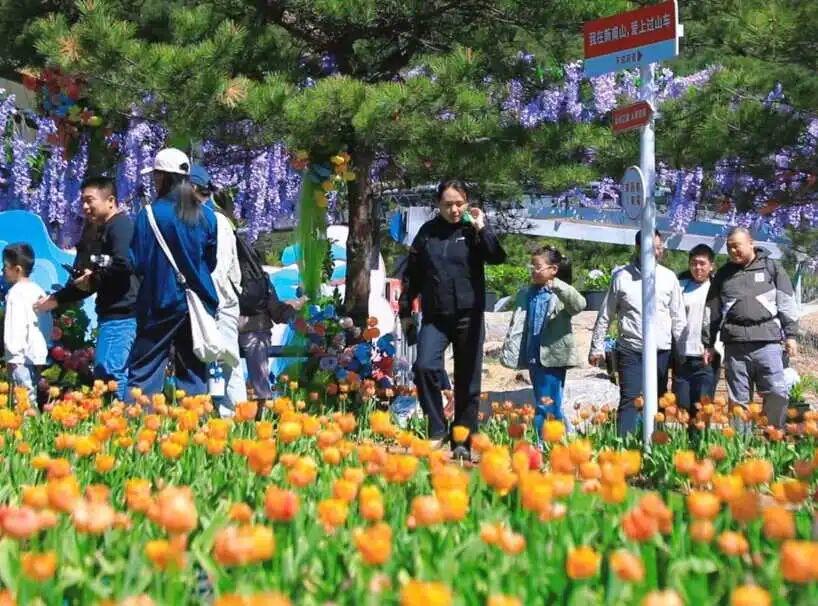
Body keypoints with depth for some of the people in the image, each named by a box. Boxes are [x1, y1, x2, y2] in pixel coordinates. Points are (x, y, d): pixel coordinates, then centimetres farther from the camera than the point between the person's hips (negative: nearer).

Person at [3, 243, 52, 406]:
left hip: (21, 357, -9)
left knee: (24, 399, -10)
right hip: (38, 354, 9)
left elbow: (16, 324, -17)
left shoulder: (16, 292, -12)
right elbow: (48, 323, 17)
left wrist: (13, 350, -13)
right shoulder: (38, 291, 14)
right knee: (31, 397, 13)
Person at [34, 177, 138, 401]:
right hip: (112, 314, 11)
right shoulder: (98, 232, 22)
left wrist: (94, 280, -9)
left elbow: (123, 266, -24)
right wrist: (55, 299, 21)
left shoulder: (120, 225, -9)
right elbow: (82, 280, 27)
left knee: (107, 375, -14)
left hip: (121, 315, -11)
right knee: (121, 375, 11)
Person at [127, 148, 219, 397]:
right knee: (194, 373, 8)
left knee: (144, 374, -1)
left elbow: (138, 263, -9)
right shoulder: (206, 216, 4)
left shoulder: (151, 214, -10)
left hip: (162, 303, -4)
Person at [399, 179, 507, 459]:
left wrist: (481, 228, -18)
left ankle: (463, 442, 14)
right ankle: (437, 429, -6)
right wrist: (405, 310, 12)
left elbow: (498, 257, -16)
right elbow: (412, 275, 13)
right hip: (434, 317, 1)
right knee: (425, 367, -20)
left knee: (468, 383, 4)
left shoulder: (474, 230, 1)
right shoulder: (427, 232, 7)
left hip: (469, 317, -1)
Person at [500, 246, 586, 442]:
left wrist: (559, 287, -39)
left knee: (546, 407, -10)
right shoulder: (526, 295, 12)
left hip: (553, 357, -7)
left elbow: (579, 305, -27)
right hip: (534, 357, 7)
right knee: (547, 407, 14)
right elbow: (516, 326, 15)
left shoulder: (561, 295, -6)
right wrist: (508, 351, 11)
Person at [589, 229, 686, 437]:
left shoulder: (668, 277, 7)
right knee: (630, 401, -11)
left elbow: (678, 318, 11)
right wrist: (597, 347, 3)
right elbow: (605, 316, 5)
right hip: (631, 351, -3)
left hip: (661, 351, 3)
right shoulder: (622, 277, 0)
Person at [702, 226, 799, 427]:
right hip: (735, 345, 2)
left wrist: (791, 335, 0)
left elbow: (787, 304, 6)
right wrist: (708, 344, 16)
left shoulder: (771, 267, 9)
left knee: (778, 394, -9)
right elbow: (711, 312, 19)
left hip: (767, 342, -2)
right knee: (738, 400, 3)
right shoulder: (723, 274, 15)